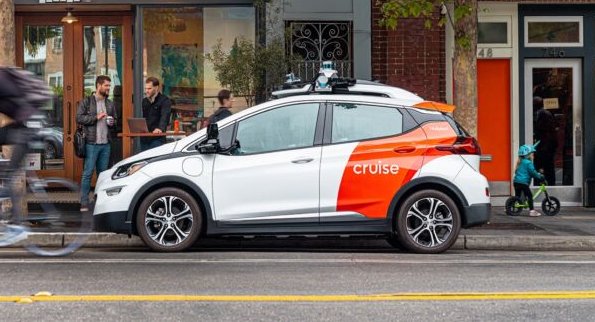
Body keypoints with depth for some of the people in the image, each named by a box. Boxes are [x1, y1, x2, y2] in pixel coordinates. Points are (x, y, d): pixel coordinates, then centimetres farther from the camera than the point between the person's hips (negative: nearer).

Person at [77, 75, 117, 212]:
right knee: (87, 173, -7)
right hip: (91, 143, -6)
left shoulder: (110, 104, 15)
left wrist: (112, 122, 2)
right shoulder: (86, 102, -1)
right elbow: (79, 118, -9)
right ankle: (84, 203, -4)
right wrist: (96, 117, -14)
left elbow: (115, 119, 25)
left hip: (106, 144, 6)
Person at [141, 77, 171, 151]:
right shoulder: (144, 101, 18)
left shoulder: (164, 100, -3)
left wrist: (160, 128, -37)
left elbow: (165, 116, -19)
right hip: (144, 138, 6)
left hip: (157, 139, -6)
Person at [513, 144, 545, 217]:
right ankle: (531, 210, -9)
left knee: (517, 196, 17)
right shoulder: (528, 163, -9)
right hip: (523, 183, -9)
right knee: (529, 196, -5)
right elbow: (533, 172, -14)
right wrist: (540, 176, -3)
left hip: (516, 181, 9)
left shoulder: (520, 162, 19)